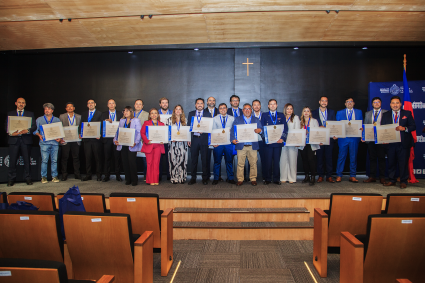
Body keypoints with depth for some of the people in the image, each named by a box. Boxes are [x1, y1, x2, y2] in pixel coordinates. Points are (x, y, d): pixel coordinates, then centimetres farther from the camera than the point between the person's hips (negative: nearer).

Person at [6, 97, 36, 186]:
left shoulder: (30, 114, 13)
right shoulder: (10, 114, 14)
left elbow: (34, 126, 3)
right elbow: (6, 126, 8)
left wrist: (28, 130, -17)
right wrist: (10, 133, -13)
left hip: (26, 140, 0)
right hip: (14, 139, 0)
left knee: (27, 160, 2)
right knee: (12, 160, 0)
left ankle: (28, 178, 10)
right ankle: (11, 179, 9)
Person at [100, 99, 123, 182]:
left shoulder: (120, 114, 9)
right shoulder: (104, 114, 13)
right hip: (107, 139, 1)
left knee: (117, 157, 1)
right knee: (107, 157, 4)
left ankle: (118, 175, 10)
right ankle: (107, 176, 11)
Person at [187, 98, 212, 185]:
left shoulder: (208, 114, 7)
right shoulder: (191, 114, 13)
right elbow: (188, 126, 10)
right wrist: (189, 139, 2)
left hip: (204, 139, -1)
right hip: (194, 138, 2)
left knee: (204, 159, 2)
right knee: (194, 159, 6)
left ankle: (205, 178, 12)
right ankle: (193, 178, 14)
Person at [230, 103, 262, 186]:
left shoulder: (256, 120, 15)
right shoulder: (237, 119, 12)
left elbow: (260, 130, 5)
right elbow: (232, 130, 3)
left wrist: (259, 130, -19)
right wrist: (233, 139, -14)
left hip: (253, 146, 1)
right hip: (241, 145, -1)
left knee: (253, 163, 1)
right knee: (240, 163, -1)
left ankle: (253, 179, 13)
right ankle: (240, 179, 8)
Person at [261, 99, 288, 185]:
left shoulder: (281, 115, 12)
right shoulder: (264, 115, 10)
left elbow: (285, 128, 6)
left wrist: (282, 138, -8)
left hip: (278, 142, 1)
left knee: (276, 161, 4)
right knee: (268, 161, 0)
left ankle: (276, 179, 12)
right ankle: (267, 179, 10)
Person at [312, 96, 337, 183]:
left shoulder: (332, 112, 12)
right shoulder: (314, 113, 7)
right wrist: (319, 127, -15)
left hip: (329, 138, 1)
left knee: (329, 158, 2)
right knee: (319, 158, 3)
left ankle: (329, 176, 9)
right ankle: (320, 176, 11)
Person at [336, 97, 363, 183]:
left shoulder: (359, 112, 14)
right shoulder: (339, 113, 10)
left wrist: (361, 129, -8)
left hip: (354, 138, 1)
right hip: (343, 138, -1)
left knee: (354, 157, 3)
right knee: (341, 157, 0)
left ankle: (352, 176, 11)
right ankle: (339, 175, 8)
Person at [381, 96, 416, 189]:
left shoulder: (407, 113, 6)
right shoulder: (385, 115, 11)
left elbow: (413, 126, 1)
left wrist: (404, 128, -18)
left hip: (403, 143, -2)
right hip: (390, 143, 2)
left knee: (403, 163, 2)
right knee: (391, 163, 8)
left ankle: (403, 181, 13)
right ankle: (392, 180, 20)